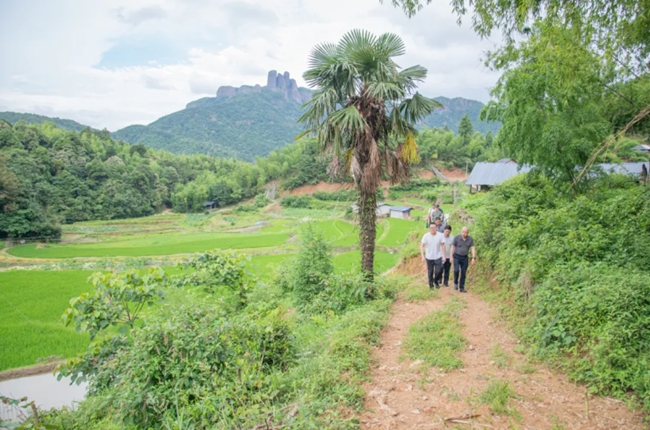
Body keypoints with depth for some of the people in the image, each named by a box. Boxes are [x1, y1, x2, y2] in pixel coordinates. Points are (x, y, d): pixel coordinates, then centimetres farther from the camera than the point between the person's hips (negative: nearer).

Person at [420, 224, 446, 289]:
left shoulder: (440, 235, -8)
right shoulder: (426, 236, -11)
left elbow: (442, 246, 0)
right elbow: (421, 246, -9)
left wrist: (444, 256, 0)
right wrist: (423, 256, -17)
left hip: (438, 257, 0)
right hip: (429, 257, 0)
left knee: (439, 271, -5)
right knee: (430, 272, 9)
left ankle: (436, 281, 25)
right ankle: (431, 285, 29)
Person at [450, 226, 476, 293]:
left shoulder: (470, 239, -7)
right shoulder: (456, 238, -12)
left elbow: (473, 248, -11)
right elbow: (452, 247, -7)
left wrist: (474, 258, -23)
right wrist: (451, 257, -10)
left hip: (465, 258, 3)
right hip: (456, 257, -3)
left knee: (463, 273, 4)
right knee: (456, 270, -18)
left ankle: (462, 288, 12)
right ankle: (455, 283, 7)